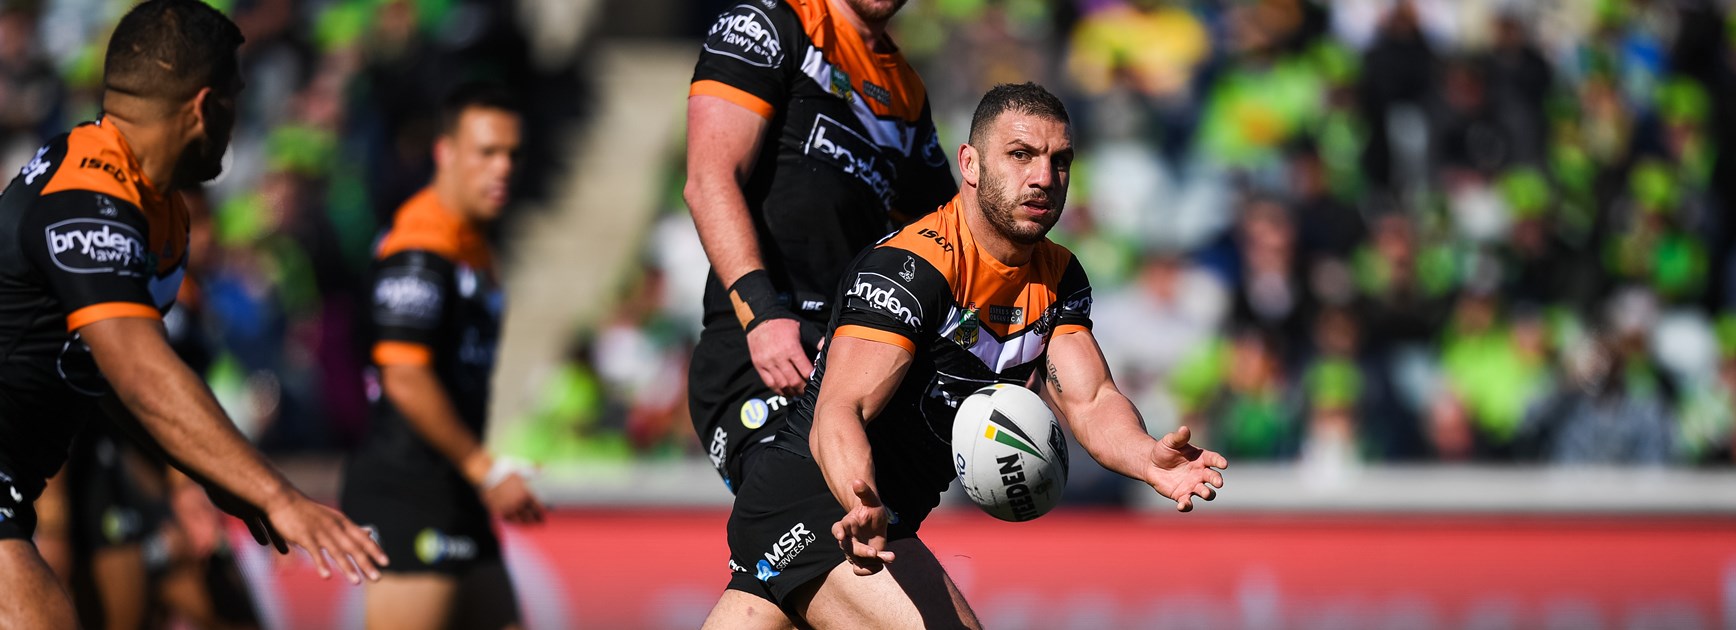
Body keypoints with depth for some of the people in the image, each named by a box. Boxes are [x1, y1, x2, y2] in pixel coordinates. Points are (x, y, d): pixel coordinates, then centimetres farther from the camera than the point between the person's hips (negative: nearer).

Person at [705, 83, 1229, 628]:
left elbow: (1090, 400, -4)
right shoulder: (910, 266, -21)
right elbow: (838, 414, -30)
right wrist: (863, 506, -52)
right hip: (811, 497, -9)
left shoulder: (1057, 277, 6)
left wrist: (1149, 459, -28)